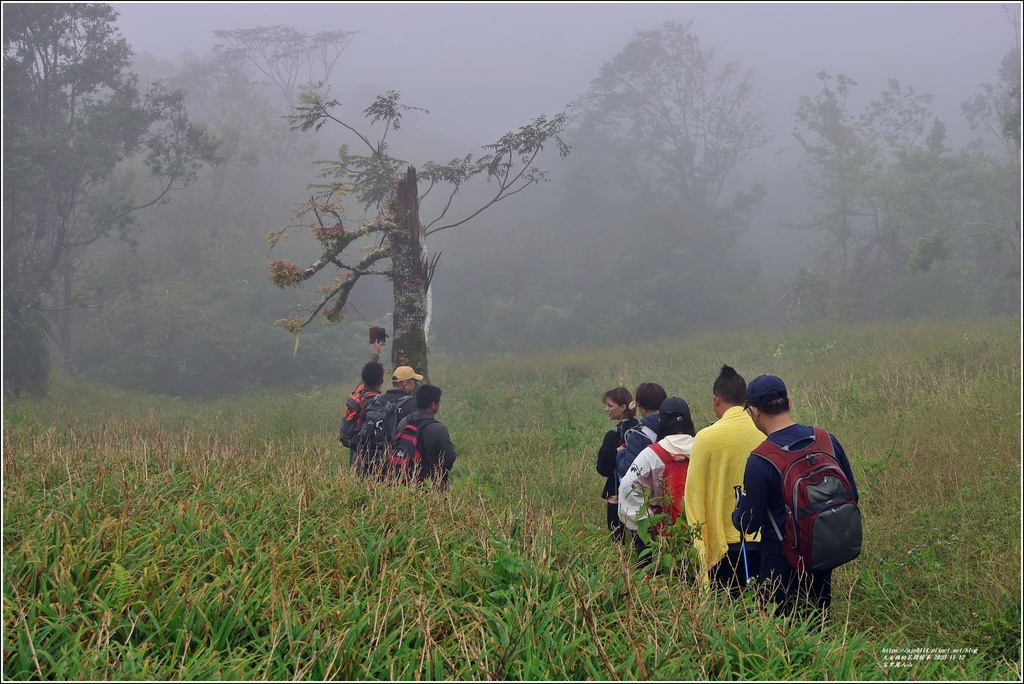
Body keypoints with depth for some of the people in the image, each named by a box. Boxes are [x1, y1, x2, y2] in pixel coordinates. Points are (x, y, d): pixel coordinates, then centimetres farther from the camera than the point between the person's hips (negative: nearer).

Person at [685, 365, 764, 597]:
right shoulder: (765, 434, -2)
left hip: (725, 543, -3)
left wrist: (700, 542, 6)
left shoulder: (706, 438, -10)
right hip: (765, 540, 3)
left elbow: (694, 494, -4)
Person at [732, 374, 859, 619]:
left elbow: (748, 524, -15)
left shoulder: (760, 462, -21)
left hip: (781, 560, -5)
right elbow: (851, 496, 5)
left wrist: (736, 514, 7)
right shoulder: (827, 441, -6)